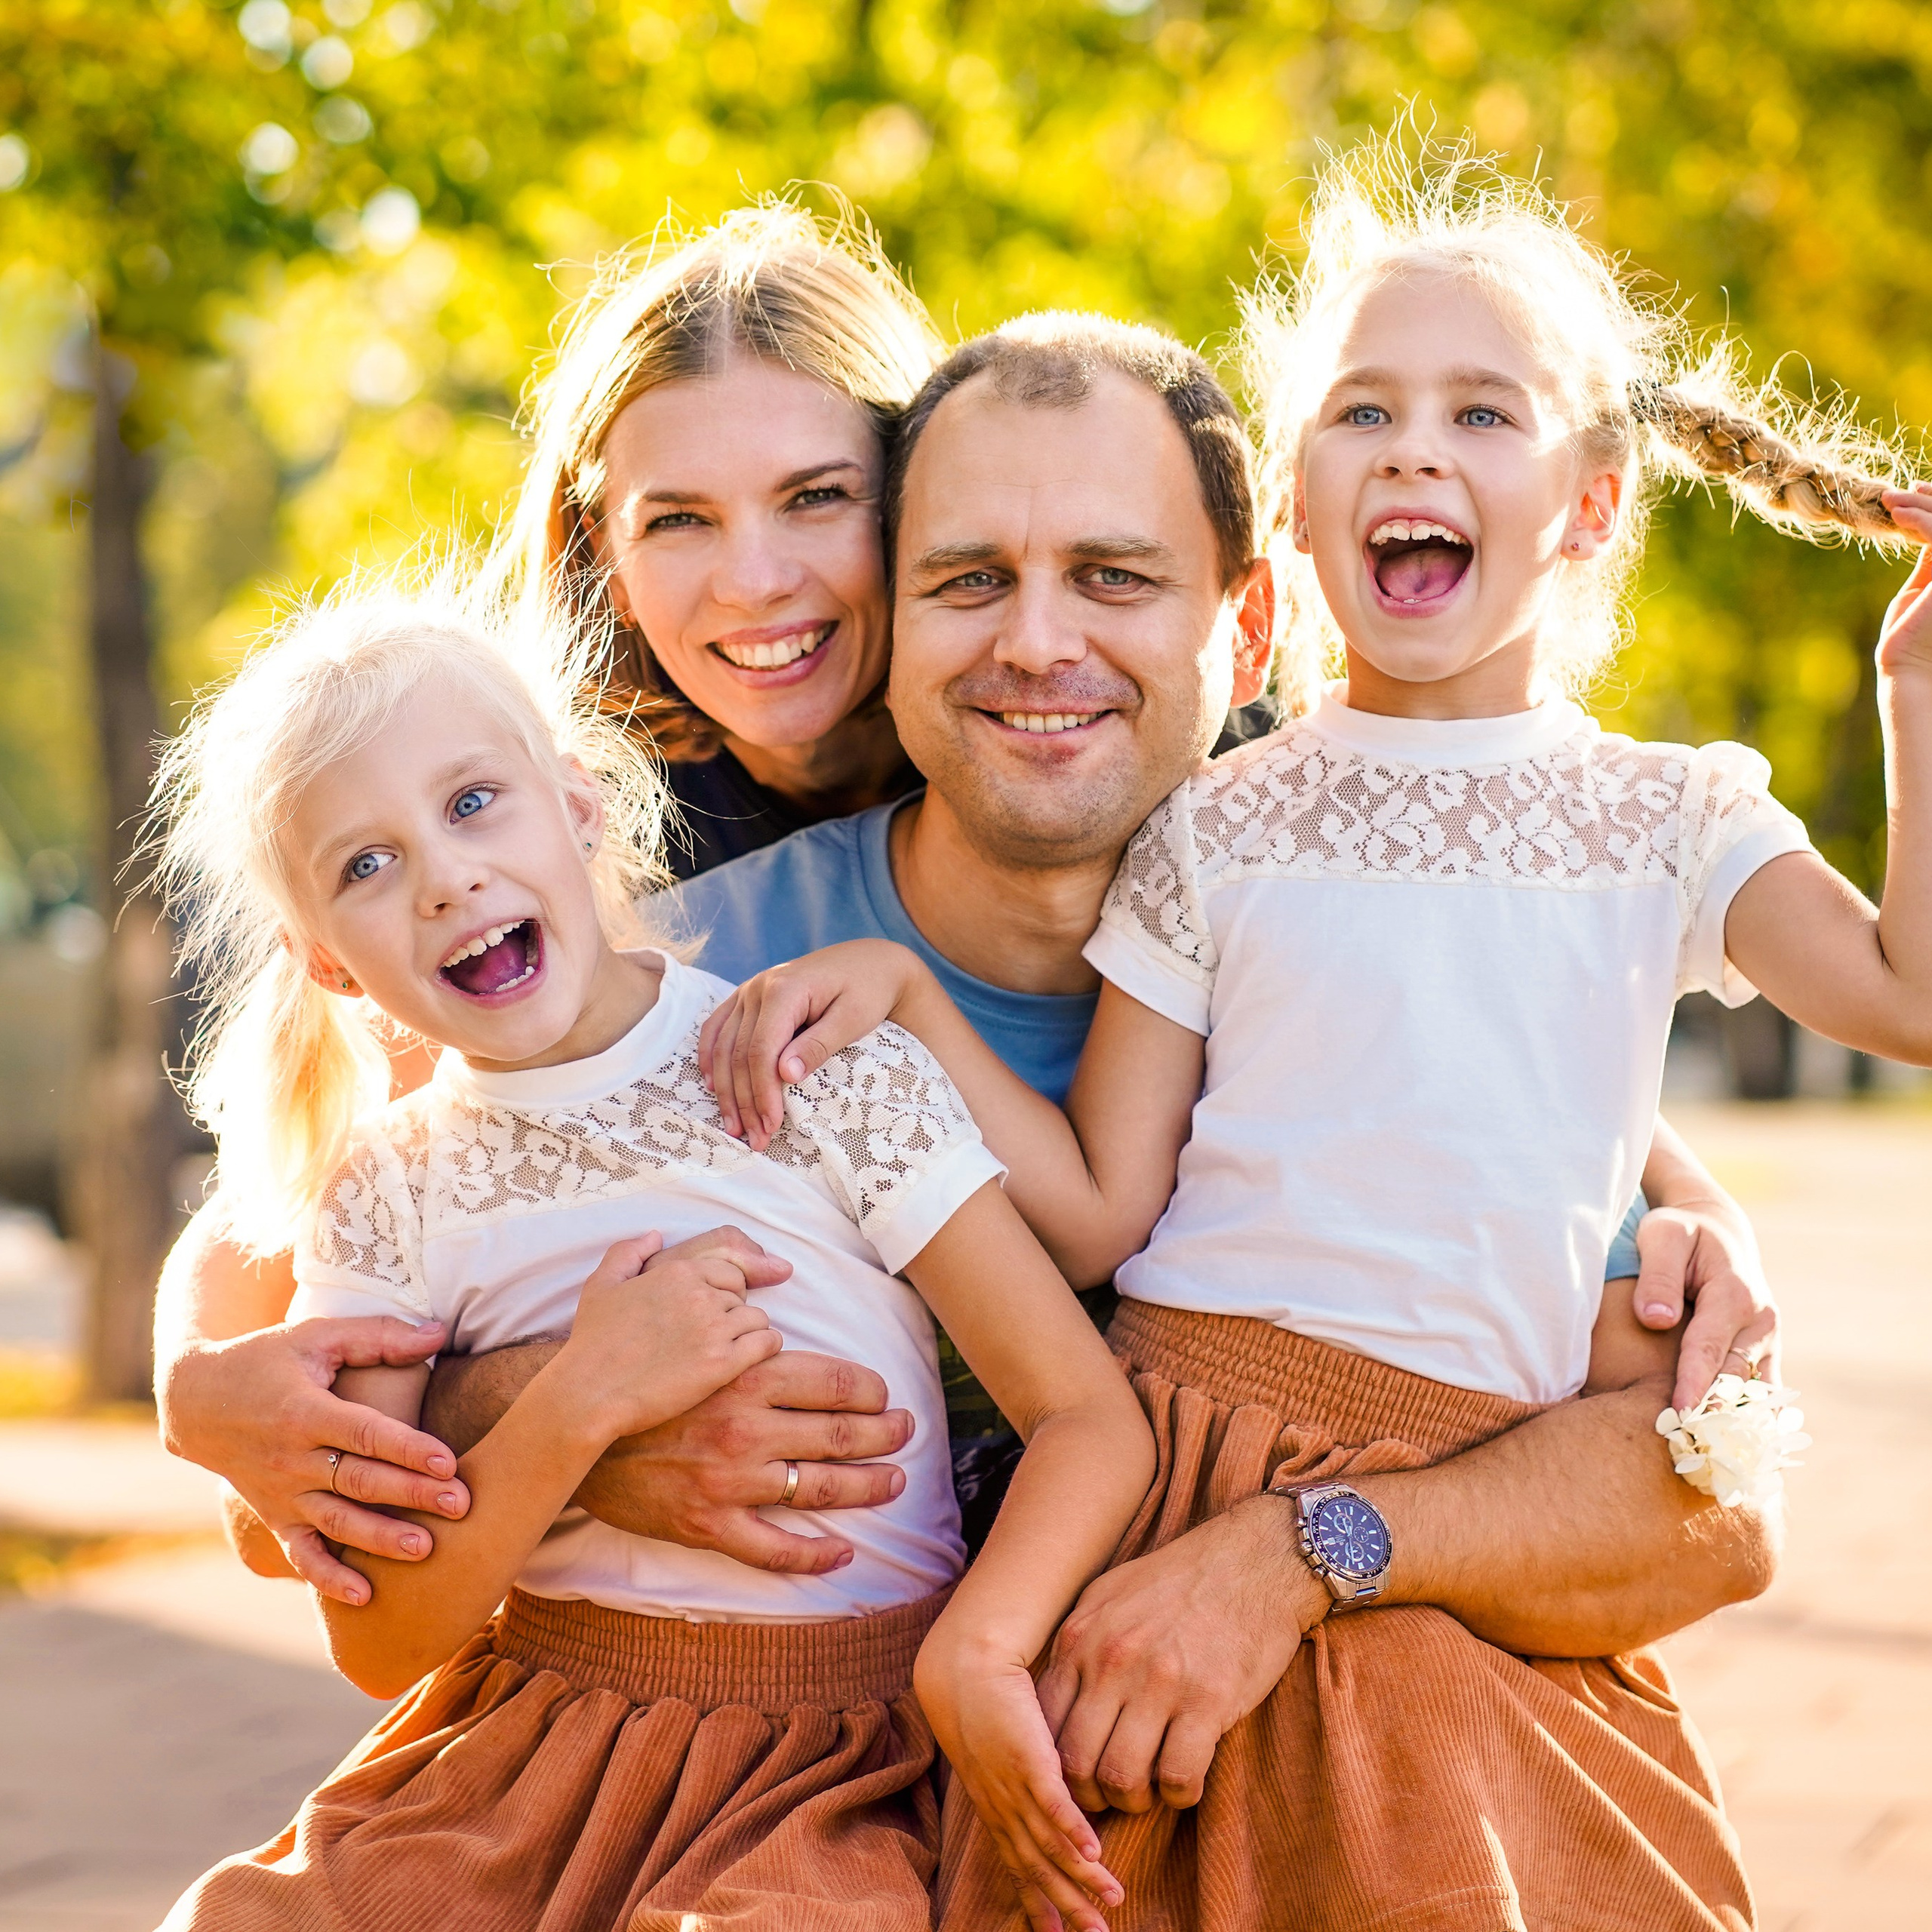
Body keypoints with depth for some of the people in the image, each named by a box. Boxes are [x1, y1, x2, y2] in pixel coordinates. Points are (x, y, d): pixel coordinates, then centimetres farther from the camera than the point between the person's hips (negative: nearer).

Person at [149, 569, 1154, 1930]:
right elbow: (379, 1647, -2)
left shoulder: (833, 1081, -4)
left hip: (826, 1767, -2)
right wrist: (581, 1410, -16)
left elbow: (1095, 1419, -9)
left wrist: (976, 1651, -27)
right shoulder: (383, 1199, 3)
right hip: (518, 1749, 3)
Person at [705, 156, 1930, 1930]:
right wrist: (899, 991, -7)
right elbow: (1096, 1213, 3)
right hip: (1176, 1484, -1)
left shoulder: (1672, 820, 10)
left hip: (1460, 1536, 1)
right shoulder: (1215, 831, 7)